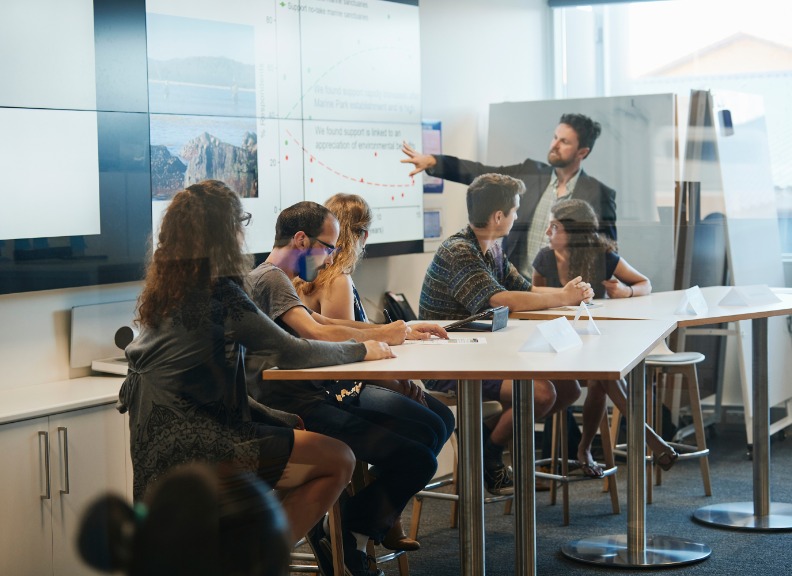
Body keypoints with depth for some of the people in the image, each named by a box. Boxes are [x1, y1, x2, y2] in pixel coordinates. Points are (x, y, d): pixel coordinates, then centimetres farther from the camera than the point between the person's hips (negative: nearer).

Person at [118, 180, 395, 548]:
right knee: (338, 461, -9)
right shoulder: (219, 293, -16)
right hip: (190, 445, -10)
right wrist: (363, 351, 2)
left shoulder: (166, 288, 9)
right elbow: (289, 353, -11)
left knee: (296, 426, 24)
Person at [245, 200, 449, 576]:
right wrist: (381, 334, -9)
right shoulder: (270, 280, -14)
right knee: (417, 460, -19)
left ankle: (380, 521, 17)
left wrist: (403, 331, 15)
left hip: (323, 392, 11)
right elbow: (317, 334, -25)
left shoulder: (278, 280, 19)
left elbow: (321, 321, 23)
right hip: (298, 409, -11)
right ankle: (344, 539, 2)